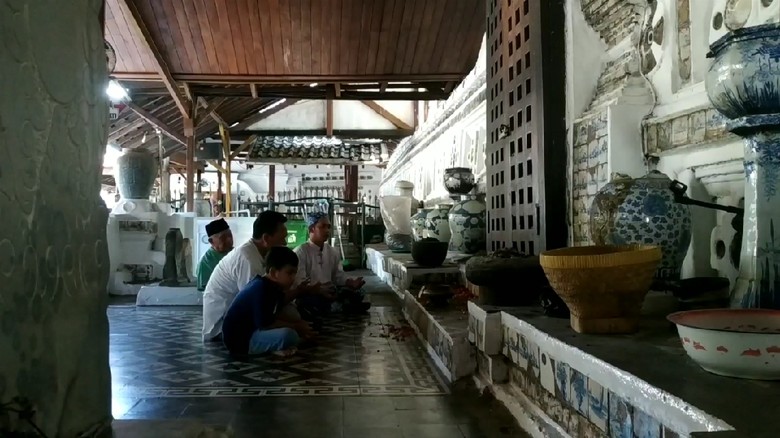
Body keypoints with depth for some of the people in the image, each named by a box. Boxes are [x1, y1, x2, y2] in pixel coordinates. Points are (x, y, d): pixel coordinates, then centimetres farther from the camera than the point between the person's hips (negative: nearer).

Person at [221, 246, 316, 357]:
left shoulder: (273, 286, 5)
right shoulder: (260, 289, -24)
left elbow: (275, 314, 14)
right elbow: (265, 324, -26)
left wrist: (297, 323, -1)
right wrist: (295, 327, -16)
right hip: (239, 339, -11)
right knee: (288, 335, -31)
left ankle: (274, 348, 2)